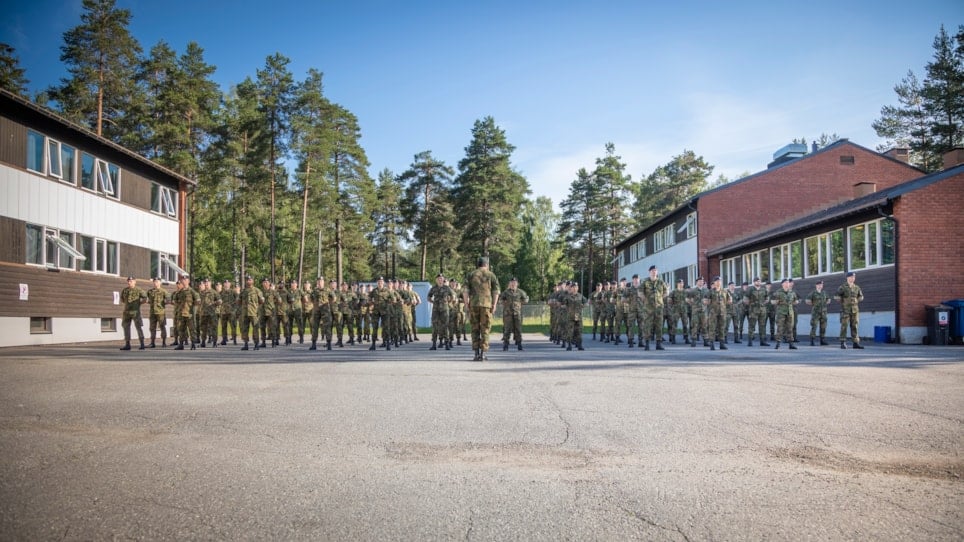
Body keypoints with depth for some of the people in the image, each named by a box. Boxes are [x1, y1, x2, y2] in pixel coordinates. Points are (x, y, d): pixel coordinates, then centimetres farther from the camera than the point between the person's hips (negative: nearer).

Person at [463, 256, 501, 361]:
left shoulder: (470, 274, 9)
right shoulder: (491, 275, 7)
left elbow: (465, 291, 1)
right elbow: (496, 292, 1)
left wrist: (467, 305, 5)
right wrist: (494, 305, 3)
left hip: (473, 304, 1)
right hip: (486, 304, -1)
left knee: (475, 329, 8)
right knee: (485, 329, 4)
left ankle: (476, 353, 5)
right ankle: (483, 353, 0)